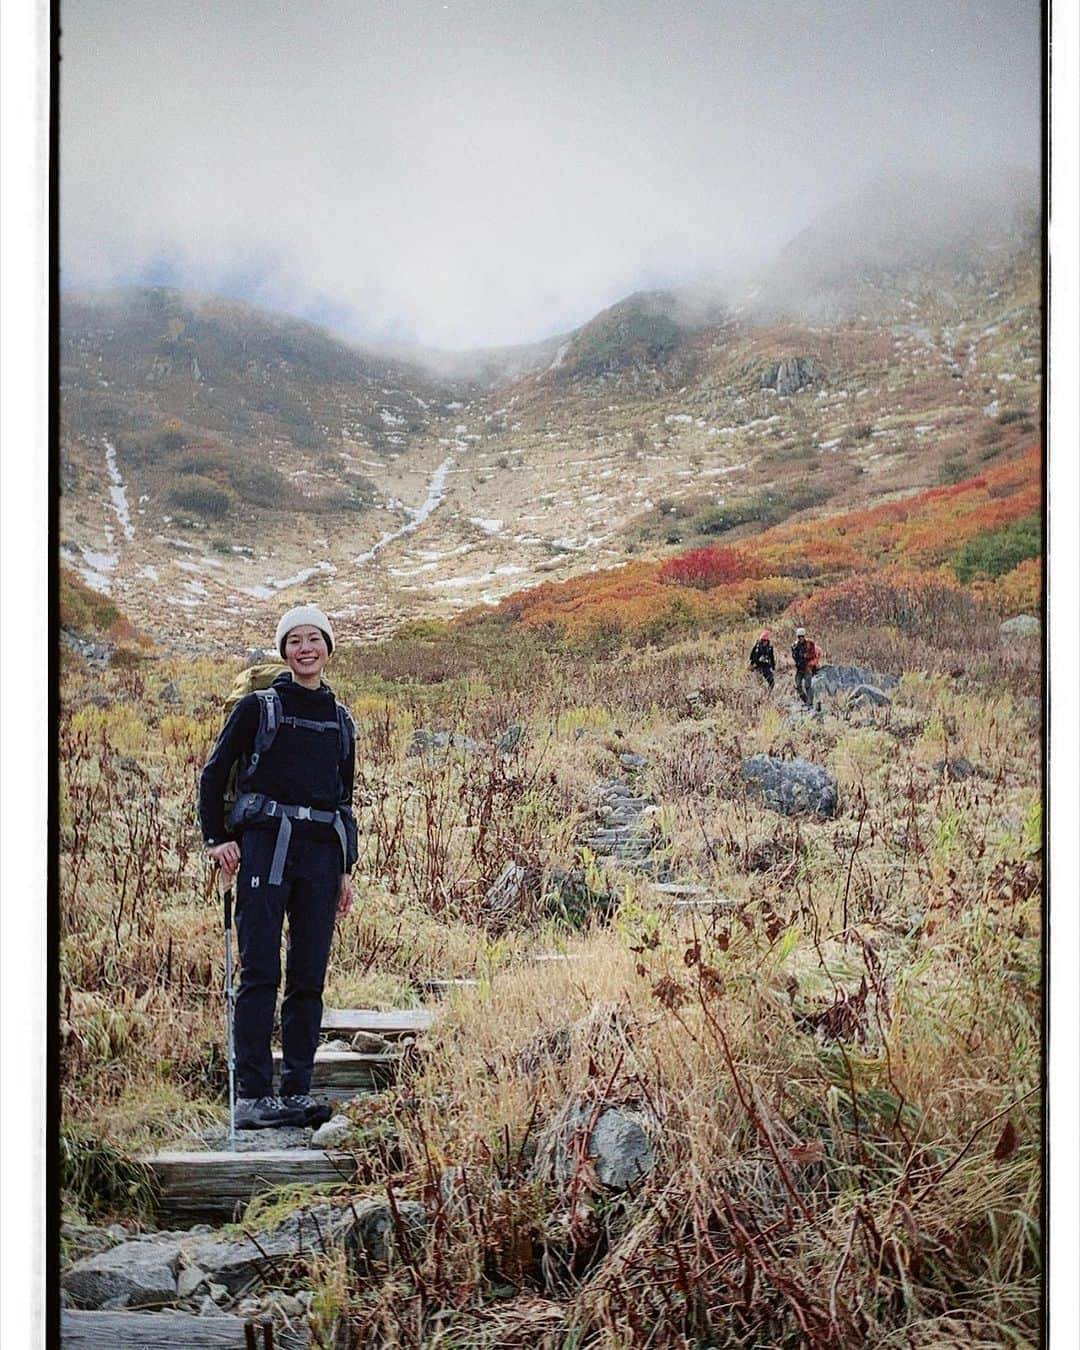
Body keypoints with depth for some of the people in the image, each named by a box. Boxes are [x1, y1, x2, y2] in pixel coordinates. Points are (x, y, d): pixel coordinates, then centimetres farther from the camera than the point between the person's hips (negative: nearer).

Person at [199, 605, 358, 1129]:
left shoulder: (341, 720, 18)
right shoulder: (258, 706, 5)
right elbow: (214, 773, 6)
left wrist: (346, 869, 16)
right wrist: (217, 838, -5)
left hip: (321, 851, 4)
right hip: (266, 845, -4)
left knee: (309, 977, 4)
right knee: (261, 972, -7)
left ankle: (297, 1091, 10)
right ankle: (251, 1096, -5)